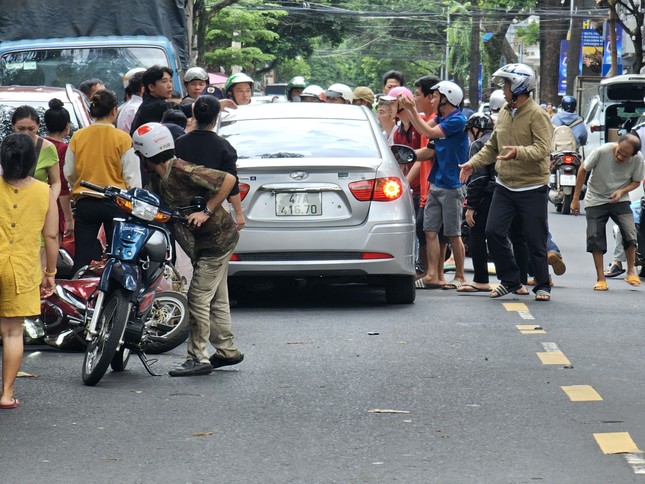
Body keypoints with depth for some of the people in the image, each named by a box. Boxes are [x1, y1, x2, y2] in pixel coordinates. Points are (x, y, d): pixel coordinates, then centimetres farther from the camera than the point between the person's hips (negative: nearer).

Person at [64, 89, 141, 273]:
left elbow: (69, 173, 8)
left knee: (82, 258, 4)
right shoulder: (122, 139, -9)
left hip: (85, 203, 2)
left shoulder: (78, 137, -1)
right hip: (116, 203, -2)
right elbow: (132, 177, -6)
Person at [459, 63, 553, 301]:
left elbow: (541, 149, -23)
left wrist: (518, 152, -39)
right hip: (504, 187, 7)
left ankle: (542, 286, 12)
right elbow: (492, 147, 20)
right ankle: (510, 279, 12)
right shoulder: (504, 114, 12)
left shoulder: (537, 115, -12)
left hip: (532, 188, -7)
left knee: (535, 240, 0)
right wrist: (473, 163, 7)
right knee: (494, 232, -1)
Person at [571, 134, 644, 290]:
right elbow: (583, 170, -9)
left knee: (630, 235, -15)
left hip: (619, 200, 1)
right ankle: (600, 278, 7)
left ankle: (631, 271, 7)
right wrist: (576, 199, -5)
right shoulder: (602, 152, -23)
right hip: (595, 200, -1)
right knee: (595, 238, -5)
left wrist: (622, 191, -20)